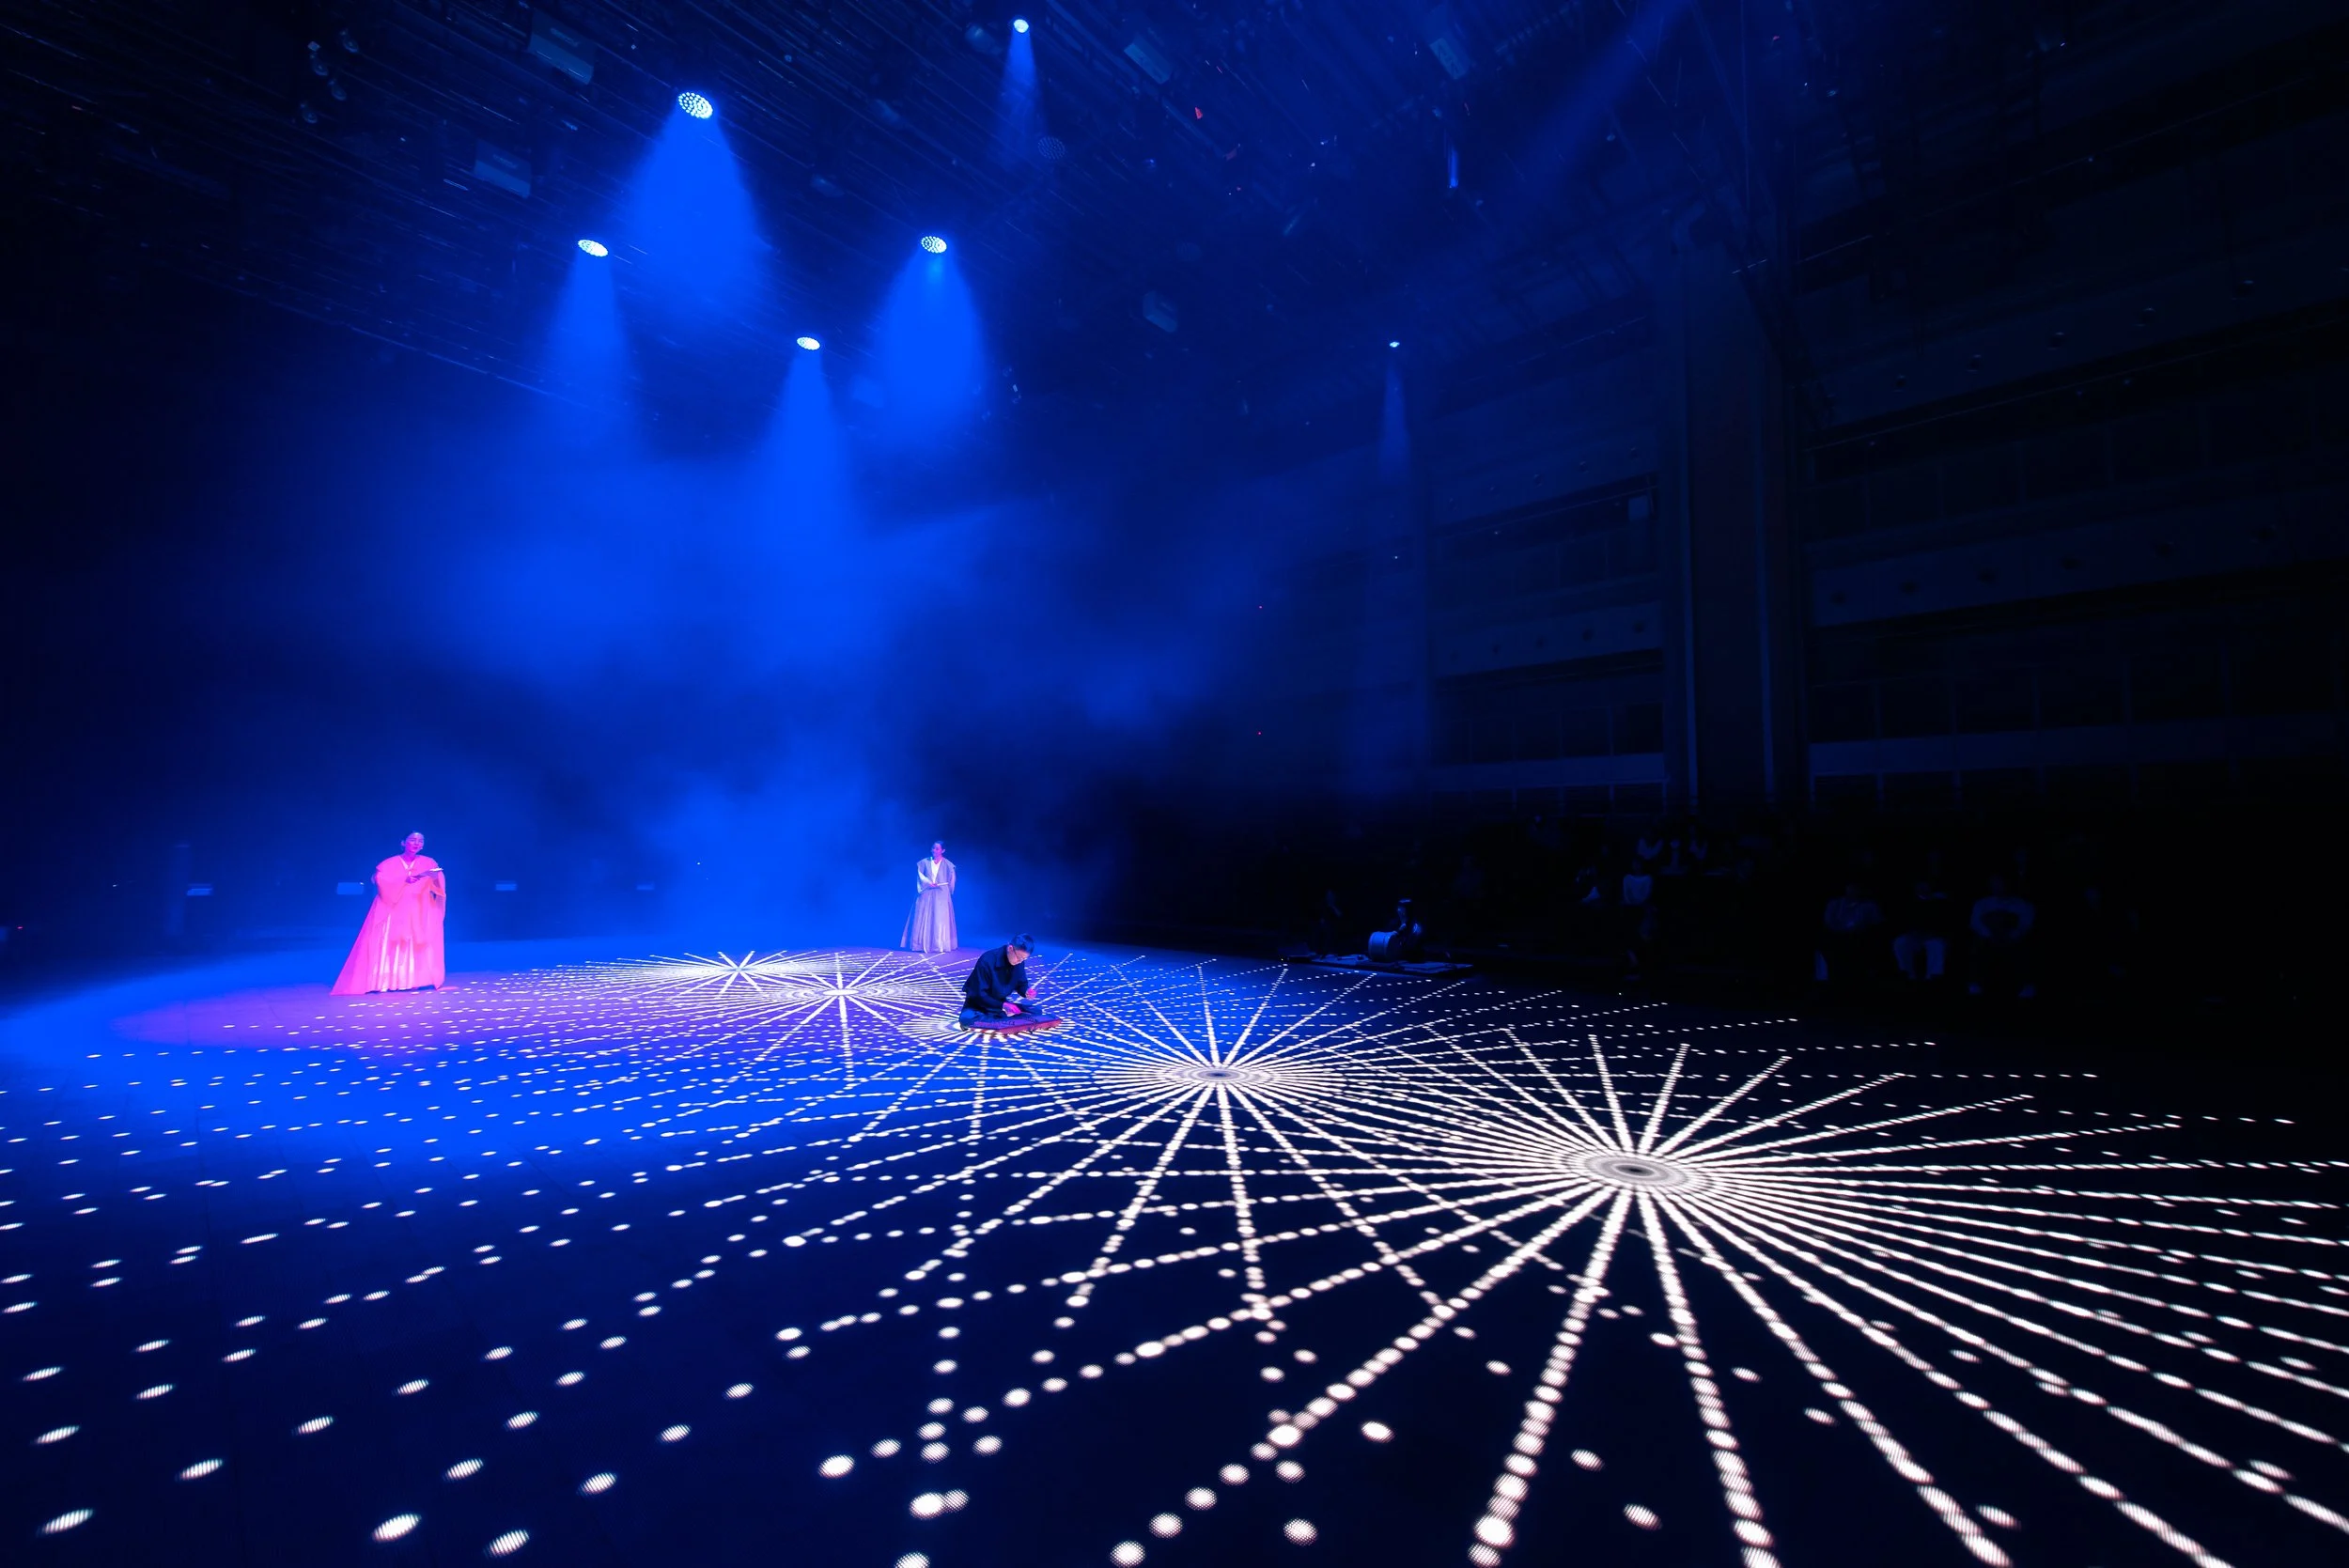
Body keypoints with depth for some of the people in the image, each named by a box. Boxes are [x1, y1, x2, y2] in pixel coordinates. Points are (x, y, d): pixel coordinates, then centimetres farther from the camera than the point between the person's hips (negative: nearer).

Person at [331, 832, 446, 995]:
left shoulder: (429, 862, 8)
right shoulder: (389, 864, 6)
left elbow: (440, 881, -3)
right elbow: (382, 882, -11)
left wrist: (433, 878, -25)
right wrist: (404, 880, -24)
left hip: (420, 913, 1)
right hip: (394, 911, -1)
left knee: (420, 945, -3)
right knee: (391, 945, -7)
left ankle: (417, 981, -2)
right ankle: (386, 981, -8)